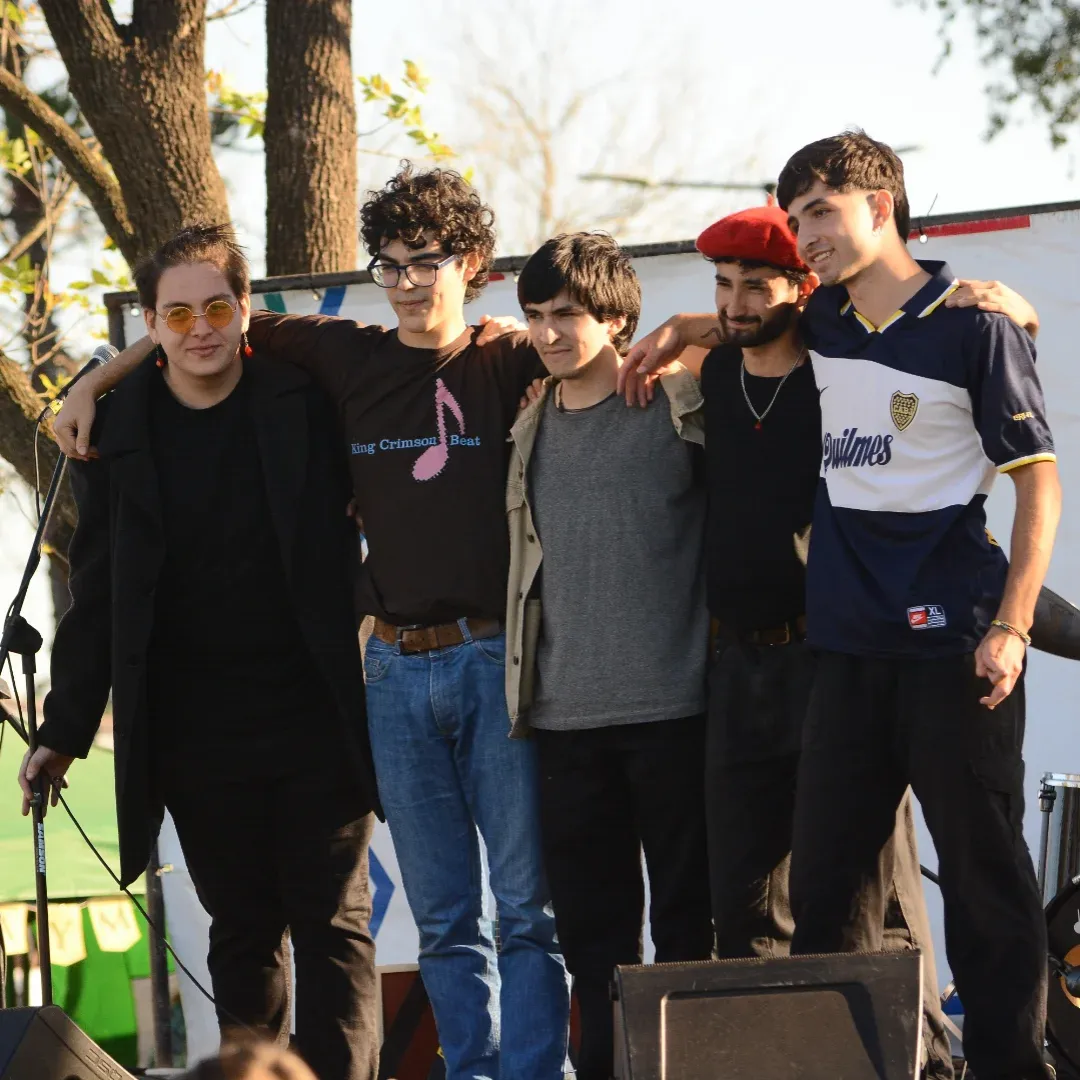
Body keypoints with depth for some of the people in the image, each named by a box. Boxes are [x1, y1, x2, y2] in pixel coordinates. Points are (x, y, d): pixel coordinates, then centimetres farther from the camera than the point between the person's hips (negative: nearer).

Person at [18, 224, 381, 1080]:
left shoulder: (303, 406, 0)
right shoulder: (117, 433, 4)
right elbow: (97, 598, 8)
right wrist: (66, 729, 6)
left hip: (315, 722, -2)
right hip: (196, 742, 2)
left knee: (332, 927, -3)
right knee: (243, 935, 7)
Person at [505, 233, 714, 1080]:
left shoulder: (680, 406, -3)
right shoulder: (533, 428, 12)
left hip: (671, 710, -4)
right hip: (565, 715, 4)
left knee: (686, 915, 1)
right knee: (590, 922, 7)